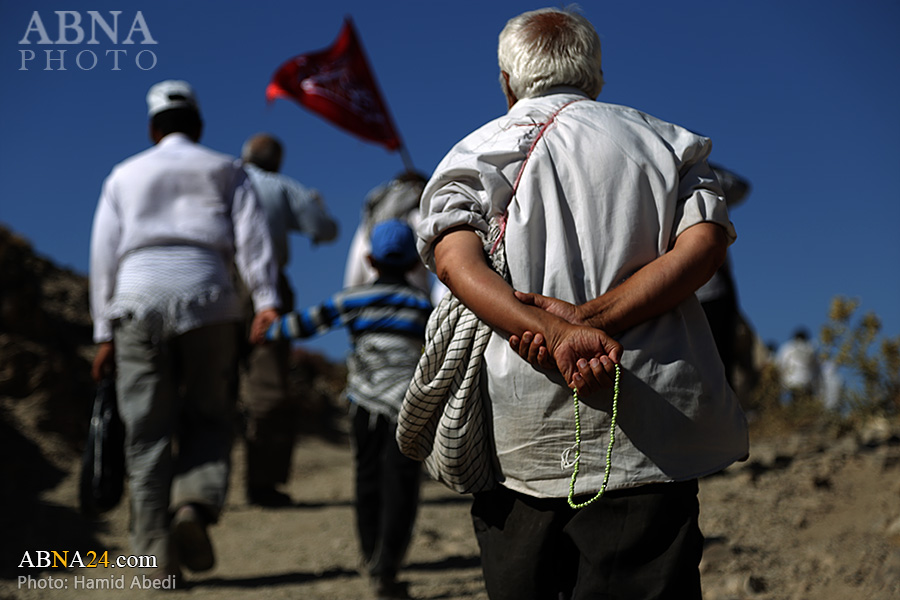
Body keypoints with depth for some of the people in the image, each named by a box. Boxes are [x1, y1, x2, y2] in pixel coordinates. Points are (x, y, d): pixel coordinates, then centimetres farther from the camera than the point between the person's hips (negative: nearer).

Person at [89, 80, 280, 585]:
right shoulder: (226, 171, 18)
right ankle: (195, 505, -18)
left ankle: (159, 554, -2)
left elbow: (105, 254, 13)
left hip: (138, 301, 1)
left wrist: (105, 333, 12)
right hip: (208, 298, -1)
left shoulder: (125, 176, 21)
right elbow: (252, 236, 2)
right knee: (208, 419, 9)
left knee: (148, 432, 3)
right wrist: (267, 303, -8)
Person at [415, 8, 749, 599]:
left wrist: (562, 332, -18)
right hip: (648, 435, 0)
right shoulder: (667, 141, 15)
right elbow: (704, 244, -4)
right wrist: (592, 320, -11)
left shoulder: (473, 153, 14)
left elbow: (456, 262, -7)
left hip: (518, 436, 1)